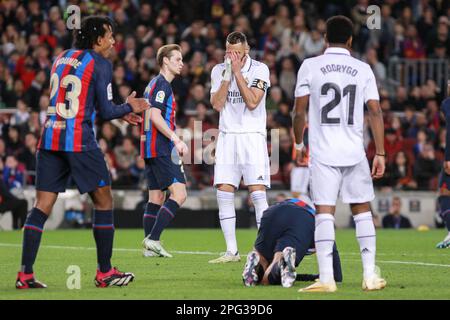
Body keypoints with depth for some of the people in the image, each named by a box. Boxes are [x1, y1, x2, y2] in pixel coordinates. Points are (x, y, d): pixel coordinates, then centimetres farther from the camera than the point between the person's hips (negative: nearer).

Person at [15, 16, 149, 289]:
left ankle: (26, 274, -3)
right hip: (80, 141, -6)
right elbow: (106, 111, -5)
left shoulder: (61, 59, 18)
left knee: (43, 206, 3)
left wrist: (121, 112, 28)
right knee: (103, 200, 8)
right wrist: (129, 107, 16)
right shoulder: (100, 64, -3)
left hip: (50, 140, 6)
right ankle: (105, 272, 10)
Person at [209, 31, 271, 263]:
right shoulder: (219, 70, 6)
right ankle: (231, 251, 6)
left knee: (257, 192, -11)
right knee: (224, 193, -1)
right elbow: (217, 105, -3)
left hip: (252, 136, -4)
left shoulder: (259, 69, -5)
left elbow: (252, 102, -15)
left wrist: (238, 72, -14)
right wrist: (227, 77, -12)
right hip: (227, 137, 4)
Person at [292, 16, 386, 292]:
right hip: (355, 152, 2)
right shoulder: (363, 70, 4)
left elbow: (299, 111, 0)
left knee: (324, 212, -3)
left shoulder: (310, 67, 0)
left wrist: (299, 143, 14)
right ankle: (370, 275, 10)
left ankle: (326, 278, -10)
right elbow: (376, 112, 1)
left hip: (323, 153, -2)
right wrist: (380, 153, 5)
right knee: (362, 210, 12)